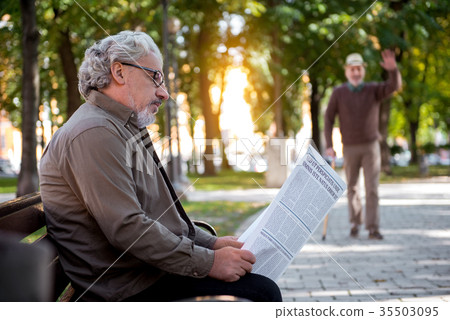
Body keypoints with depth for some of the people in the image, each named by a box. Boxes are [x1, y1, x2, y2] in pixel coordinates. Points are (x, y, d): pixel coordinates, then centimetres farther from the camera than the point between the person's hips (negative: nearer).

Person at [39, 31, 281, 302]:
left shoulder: (124, 131, 19)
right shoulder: (95, 133, -17)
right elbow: (127, 229, -23)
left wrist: (210, 243, 10)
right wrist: (209, 262, -17)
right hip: (131, 288, -11)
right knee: (262, 291, -15)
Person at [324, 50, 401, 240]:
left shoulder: (374, 89, -5)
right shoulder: (338, 93, -6)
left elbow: (395, 86, -23)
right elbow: (328, 119, -3)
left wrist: (393, 69, -43)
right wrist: (329, 145, -9)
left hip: (371, 146, 0)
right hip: (350, 148, 1)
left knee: (372, 188, -7)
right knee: (352, 188, 11)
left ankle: (373, 229, -5)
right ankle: (356, 223, 29)